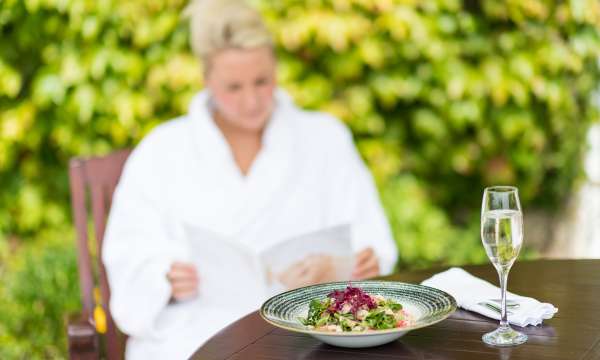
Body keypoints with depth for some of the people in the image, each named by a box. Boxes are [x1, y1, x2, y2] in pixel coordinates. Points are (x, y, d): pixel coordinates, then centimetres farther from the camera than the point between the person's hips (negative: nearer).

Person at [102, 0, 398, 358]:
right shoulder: (161, 151, 10)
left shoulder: (325, 139, 12)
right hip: (197, 327, 0)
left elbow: (370, 243, 6)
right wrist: (168, 280, -18)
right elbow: (130, 252, 5)